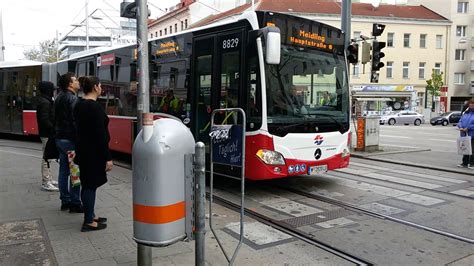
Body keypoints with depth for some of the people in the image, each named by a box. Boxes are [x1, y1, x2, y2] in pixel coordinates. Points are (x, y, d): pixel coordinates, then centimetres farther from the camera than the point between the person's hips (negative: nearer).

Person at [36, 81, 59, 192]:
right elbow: (45, 120, -24)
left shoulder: (45, 101, 14)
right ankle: (46, 183, -1)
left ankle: (49, 179, 28)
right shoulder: (45, 103, -17)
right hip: (47, 134, -11)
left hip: (46, 133, 11)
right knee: (47, 157, -6)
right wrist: (54, 129, -19)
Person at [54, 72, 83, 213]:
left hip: (60, 138, 10)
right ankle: (75, 203, -1)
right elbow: (75, 121, -21)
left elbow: (56, 119, 19)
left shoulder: (60, 97, 15)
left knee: (64, 170, 12)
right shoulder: (72, 98, -14)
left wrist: (58, 134, 23)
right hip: (69, 139, -10)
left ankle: (65, 201, 19)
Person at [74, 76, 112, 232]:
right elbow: (101, 135, -22)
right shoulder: (95, 107, -19)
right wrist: (108, 157, -19)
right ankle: (89, 222, 6)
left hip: (83, 149, 10)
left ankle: (90, 216, 29)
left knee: (88, 184, 17)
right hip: (93, 152, -10)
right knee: (91, 185, -2)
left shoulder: (79, 105, 10)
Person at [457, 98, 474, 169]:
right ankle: (465, 163, 22)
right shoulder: (466, 113, 13)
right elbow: (460, 121, 12)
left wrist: (468, 128, -20)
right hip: (465, 135, 6)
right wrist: (460, 127, -6)